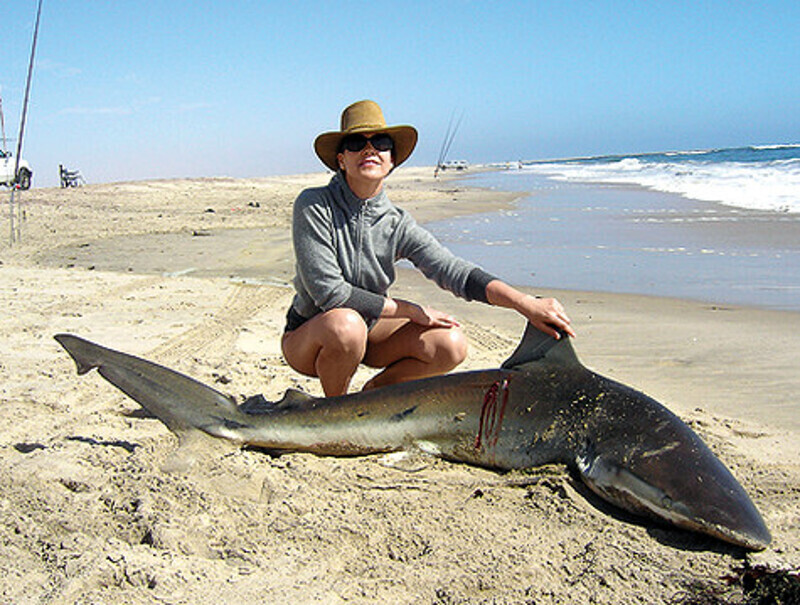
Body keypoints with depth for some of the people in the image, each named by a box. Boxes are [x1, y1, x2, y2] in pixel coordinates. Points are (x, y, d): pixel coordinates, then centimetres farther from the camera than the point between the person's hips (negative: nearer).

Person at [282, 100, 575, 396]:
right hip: (306, 336, -3)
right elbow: (329, 292, -24)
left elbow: (456, 271, -20)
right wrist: (412, 311, -22)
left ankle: (372, 394, 8)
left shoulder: (397, 224, -9)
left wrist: (526, 303, -34)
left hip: (369, 330, 4)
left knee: (450, 344, -19)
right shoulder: (314, 205, -19)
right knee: (345, 324, -39)